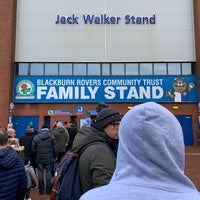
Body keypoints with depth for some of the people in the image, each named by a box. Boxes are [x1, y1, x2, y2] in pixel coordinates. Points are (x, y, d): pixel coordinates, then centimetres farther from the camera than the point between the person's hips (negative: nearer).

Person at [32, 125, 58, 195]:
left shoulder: (36, 137, 0)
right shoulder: (51, 136, -3)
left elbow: (33, 149, 1)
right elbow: (55, 148, -5)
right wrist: (55, 156, 7)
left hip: (39, 159, 1)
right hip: (49, 158, -1)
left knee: (40, 173, 10)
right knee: (48, 173, 7)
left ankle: (41, 190, 19)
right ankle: (48, 190, 12)